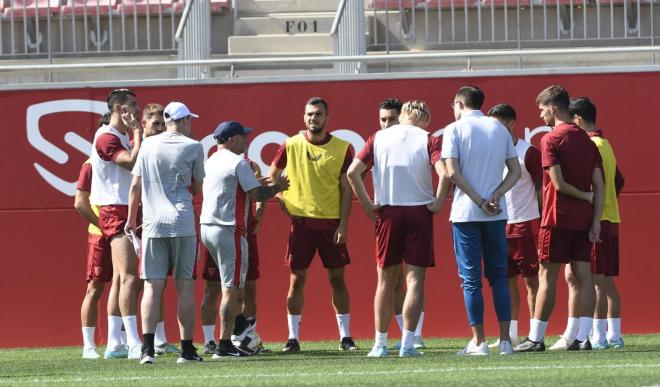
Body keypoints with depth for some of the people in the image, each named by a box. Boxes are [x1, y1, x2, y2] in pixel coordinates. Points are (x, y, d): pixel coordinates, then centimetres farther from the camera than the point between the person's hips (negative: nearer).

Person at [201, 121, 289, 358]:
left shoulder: (211, 161, 16)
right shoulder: (237, 162, -10)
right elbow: (256, 195, -14)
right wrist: (277, 187, 4)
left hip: (207, 227, 9)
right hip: (229, 230, -9)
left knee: (230, 285, 17)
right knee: (231, 288, -7)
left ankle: (227, 342, 17)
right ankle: (224, 345, -11)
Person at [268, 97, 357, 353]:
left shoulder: (342, 148, 0)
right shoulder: (291, 146, 2)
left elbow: (346, 188, 0)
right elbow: (271, 176, 16)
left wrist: (343, 225, -6)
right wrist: (281, 201, 2)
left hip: (331, 223, 0)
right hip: (301, 221, 0)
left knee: (337, 278, 3)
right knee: (297, 279, 1)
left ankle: (345, 336, 9)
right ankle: (293, 337, 6)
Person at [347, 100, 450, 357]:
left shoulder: (378, 138, 5)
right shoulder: (428, 140, -2)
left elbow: (352, 172, -3)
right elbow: (444, 173, -17)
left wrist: (367, 204, 2)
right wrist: (438, 203, -6)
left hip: (387, 212, 2)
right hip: (419, 211, -2)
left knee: (386, 280, 10)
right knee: (415, 278, 1)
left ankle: (380, 344, 10)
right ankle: (407, 343, -5)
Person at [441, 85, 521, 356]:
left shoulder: (455, 130, -3)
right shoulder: (500, 129, 11)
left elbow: (453, 172, -13)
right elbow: (515, 171, 6)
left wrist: (479, 201, -10)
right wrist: (496, 196, -5)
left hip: (465, 213, -4)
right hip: (497, 214, 4)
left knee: (471, 278, 0)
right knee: (499, 276, 8)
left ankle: (479, 341, -2)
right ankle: (505, 340, 4)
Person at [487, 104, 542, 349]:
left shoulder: (528, 153, -6)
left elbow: (541, 190, -5)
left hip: (526, 224, -6)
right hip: (499, 225, 6)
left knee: (531, 280, -3)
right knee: (507, 280, 6)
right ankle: (511, 335, 10)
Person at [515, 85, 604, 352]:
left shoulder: (551, 140, -9)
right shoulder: (587, 140, 11)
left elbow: (558, 183, -16)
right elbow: (599, 185, 7)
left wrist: (584, 196, -2)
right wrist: (596, 220, 5)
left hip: (557, 218, -6)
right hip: (583, 219, 6)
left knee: (547, 276, -2)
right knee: (583, 275, 3)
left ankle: (536, 338, 0)